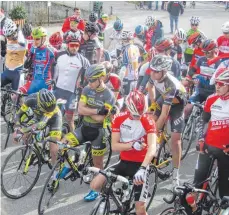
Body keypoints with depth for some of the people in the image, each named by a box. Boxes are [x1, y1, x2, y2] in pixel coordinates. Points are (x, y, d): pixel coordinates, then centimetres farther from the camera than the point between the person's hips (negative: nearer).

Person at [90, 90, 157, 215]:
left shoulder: (148, 121, -16)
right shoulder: (119, 119, -6)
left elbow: (152, 149, -29)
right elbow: (114, 146, -8)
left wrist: (142, 168, -44)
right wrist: (133, 145, -25)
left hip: (140, 164, -3)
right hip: (124, 162, 4)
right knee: (95, 185, -15)